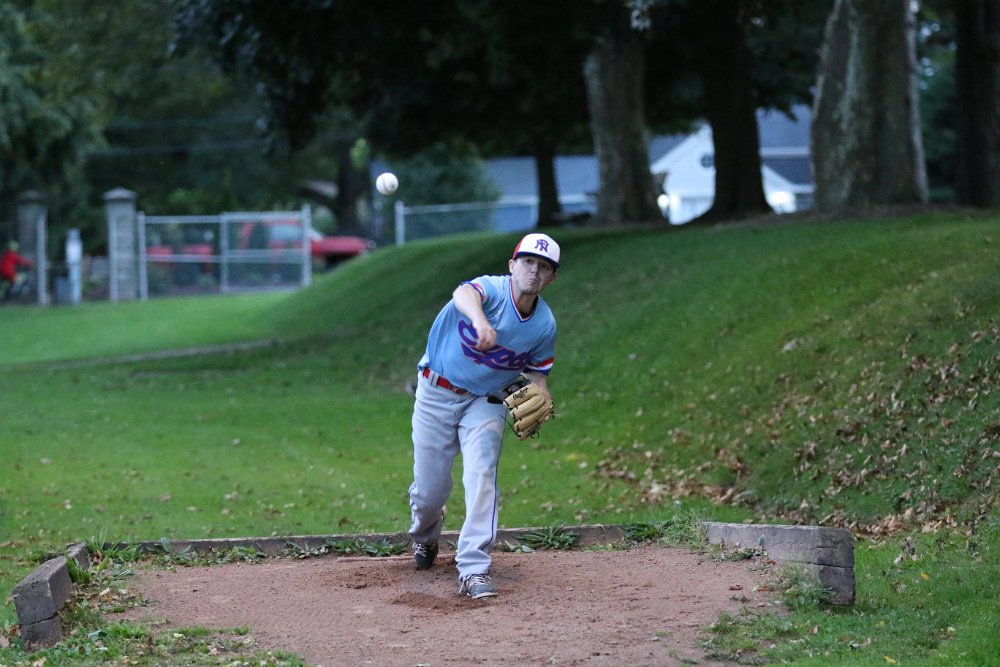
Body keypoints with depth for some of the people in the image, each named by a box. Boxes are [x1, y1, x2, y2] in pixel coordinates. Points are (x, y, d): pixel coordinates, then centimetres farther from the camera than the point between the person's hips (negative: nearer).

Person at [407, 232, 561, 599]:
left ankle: (474, 570, -20)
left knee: (481, 476, -19)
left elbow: (536, 375, 8)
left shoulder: (544, 325, -6)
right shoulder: (494, 289, -22)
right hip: (437, 395, -3)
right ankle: (424, 536, 40)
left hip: (486, 403, 3)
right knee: (429, 488, 4)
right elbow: (464, 295, -47)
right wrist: (480, 321, -70)